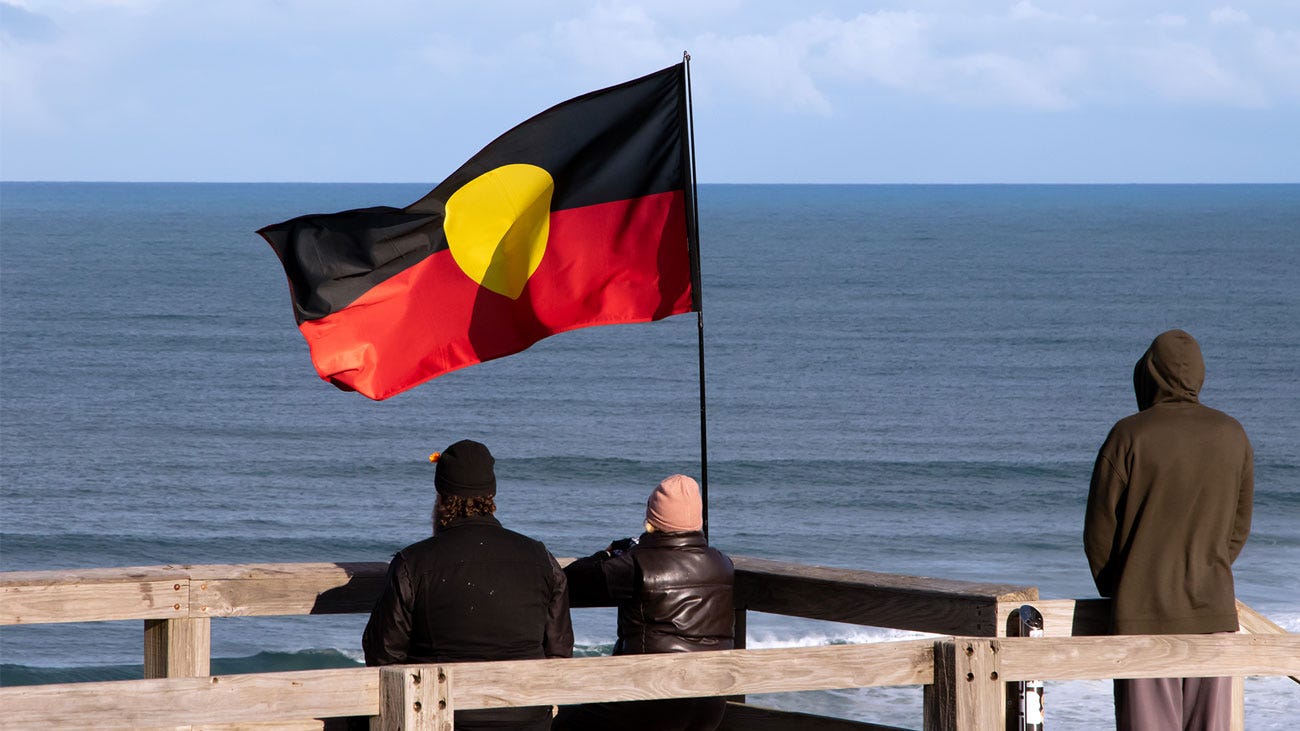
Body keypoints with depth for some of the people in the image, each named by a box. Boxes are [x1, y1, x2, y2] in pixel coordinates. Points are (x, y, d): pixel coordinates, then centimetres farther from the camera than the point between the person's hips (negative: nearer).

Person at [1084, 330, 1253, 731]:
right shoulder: (1233, 437, 4)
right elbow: (1238, 528, 11)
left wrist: (1114, 592, 11)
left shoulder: (1129, 436, -9)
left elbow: (1099, 531, -4)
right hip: (1212, 609, 4)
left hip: (1144, 613, -4)